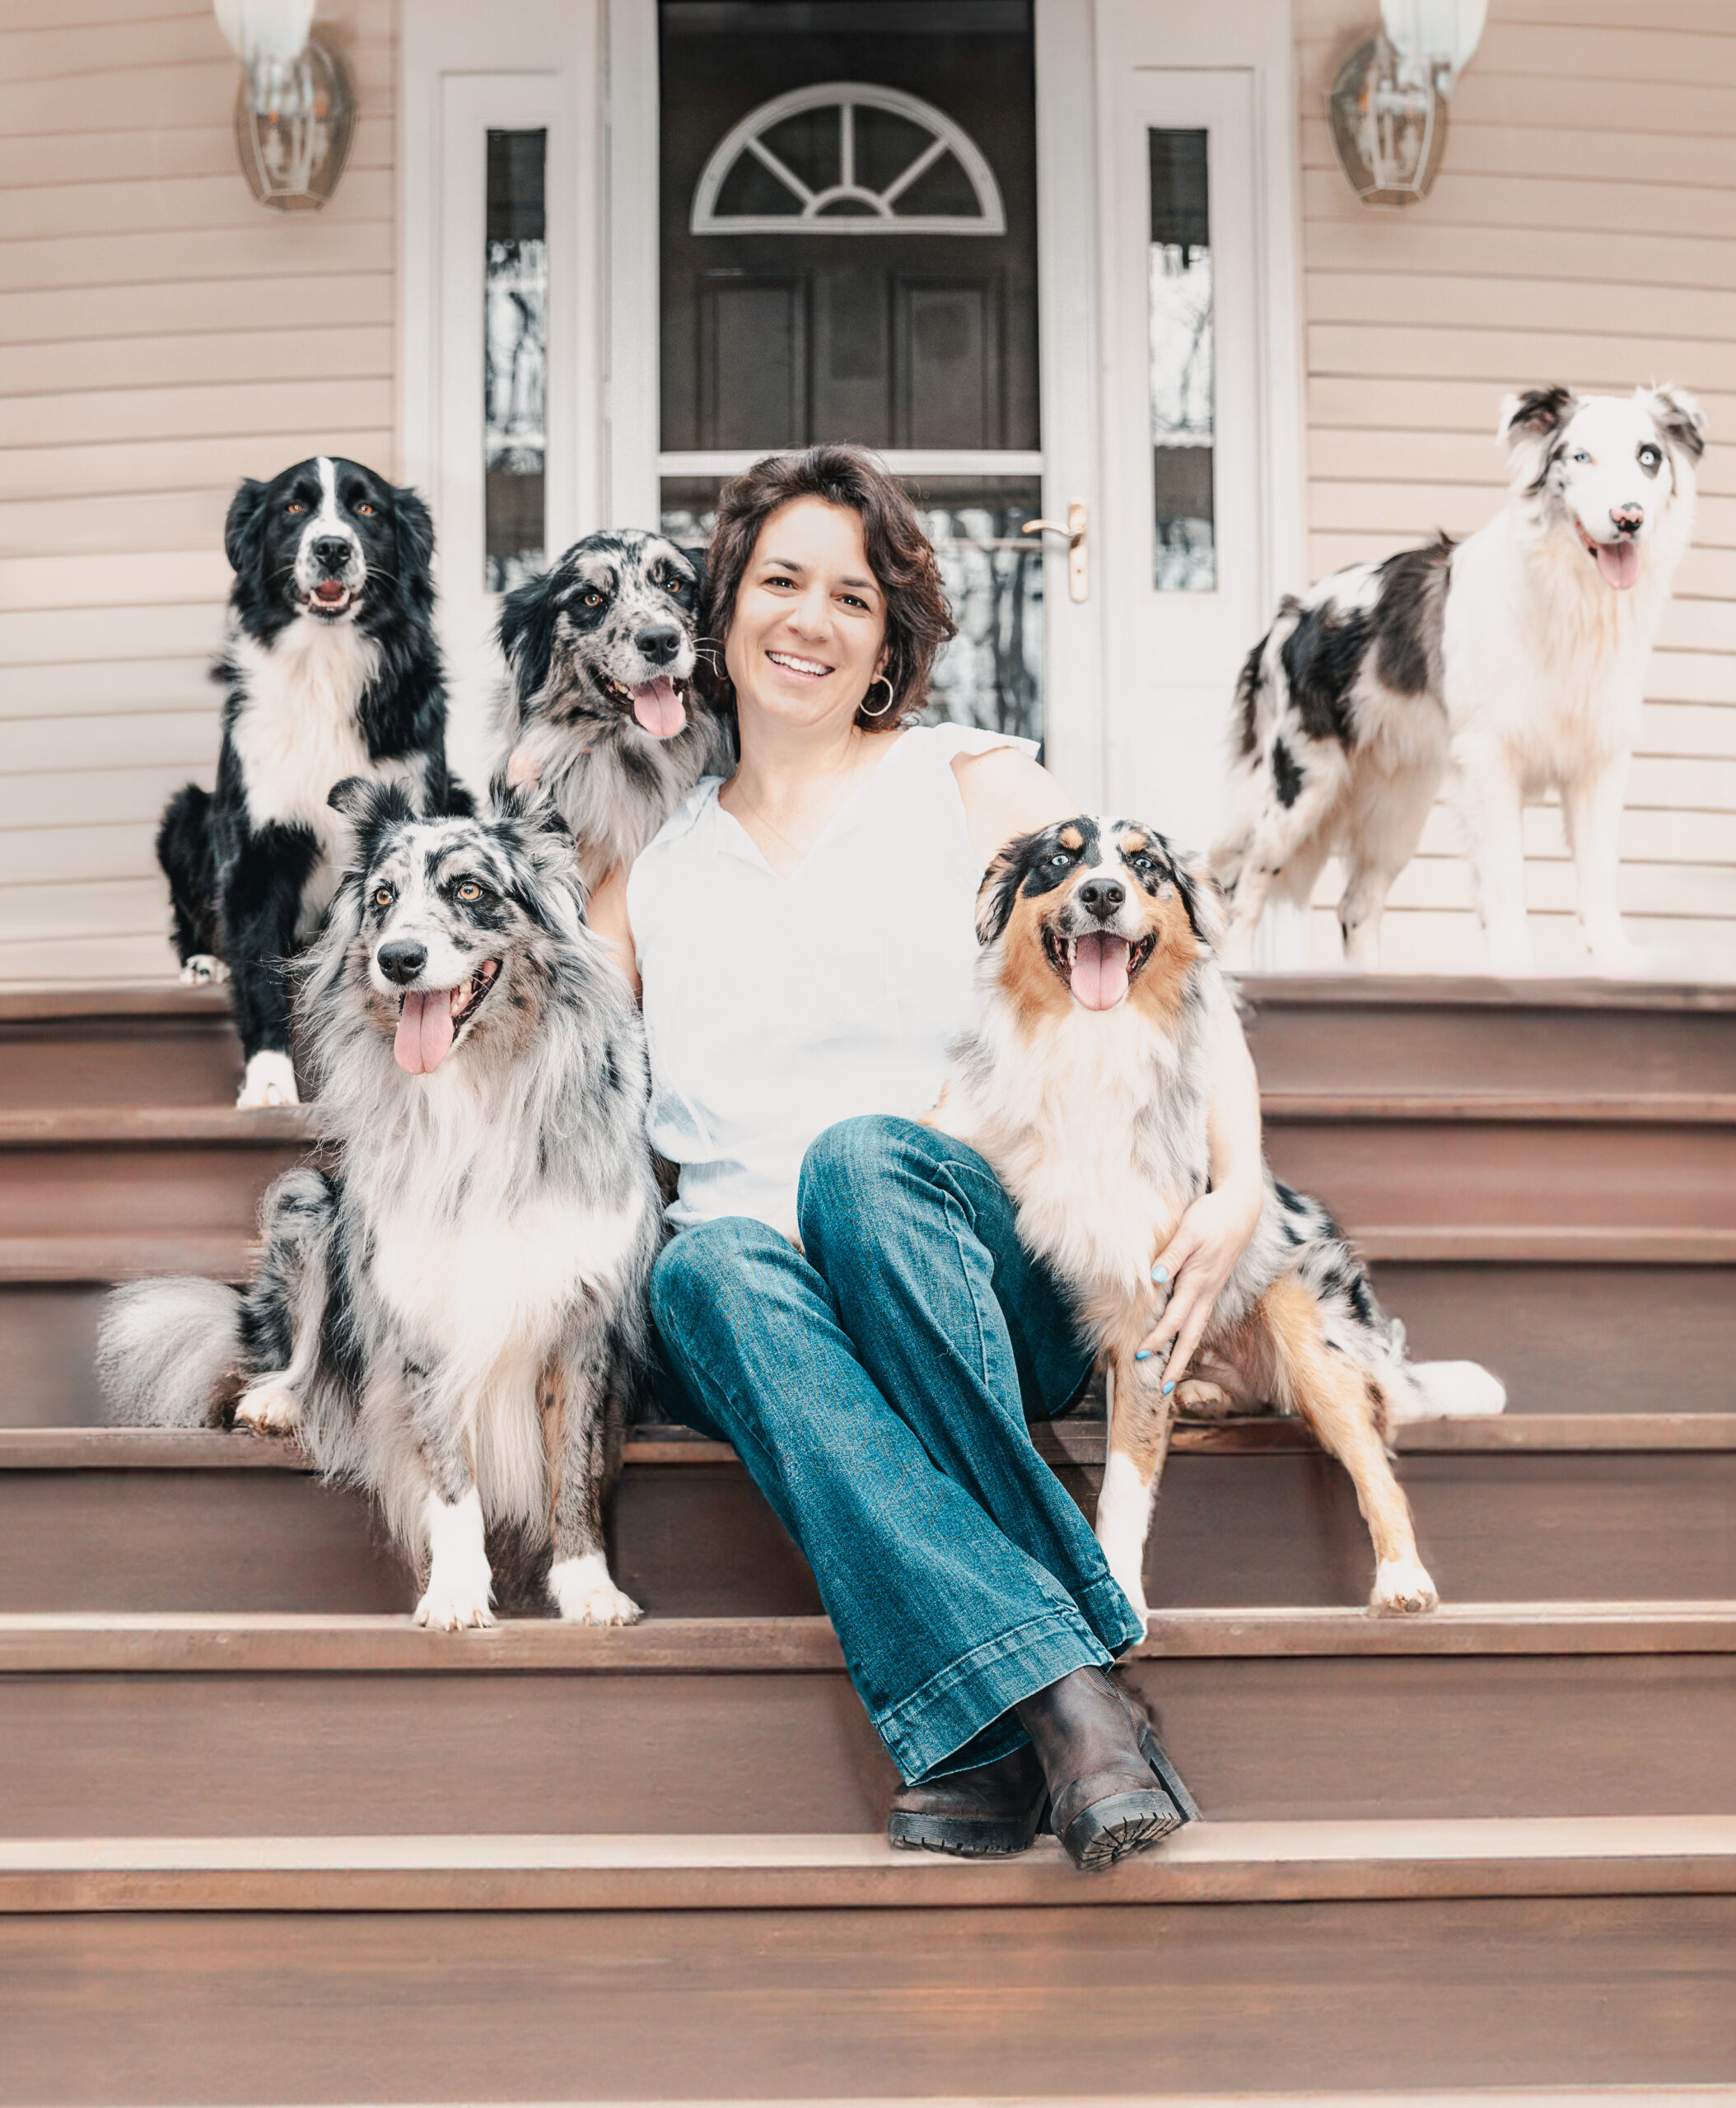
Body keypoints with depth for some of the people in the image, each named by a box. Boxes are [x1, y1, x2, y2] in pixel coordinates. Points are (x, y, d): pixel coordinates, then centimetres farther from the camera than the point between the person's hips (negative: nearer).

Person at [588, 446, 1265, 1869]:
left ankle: (979, 1726, -42)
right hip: (755, 1303, 2)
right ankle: (1051, 1687, -49)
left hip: (987, 1270, -1)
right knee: (711, 1264, -35)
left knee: (858, 1157, -35)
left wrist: (1240, 1188, -9)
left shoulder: (975, 784, 13)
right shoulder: (650, 860, 21)